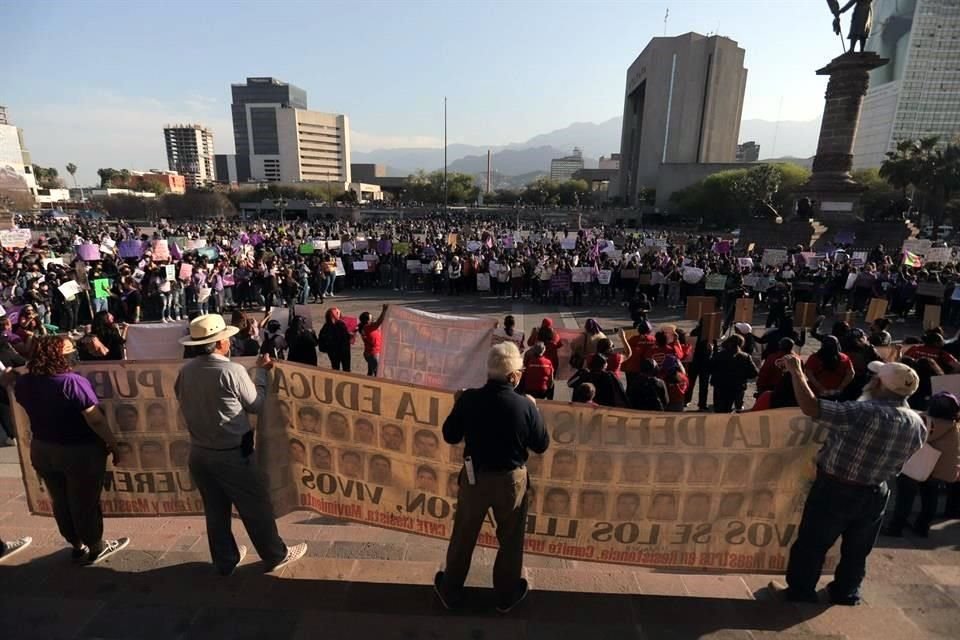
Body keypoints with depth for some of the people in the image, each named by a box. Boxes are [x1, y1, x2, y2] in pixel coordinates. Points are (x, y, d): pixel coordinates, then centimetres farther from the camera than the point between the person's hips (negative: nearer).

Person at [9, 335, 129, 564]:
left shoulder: (24, 383, -3)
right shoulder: (73, 382, -25)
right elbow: (96, 420, -27)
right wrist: (113, 444, -15)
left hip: (42, 451, 7)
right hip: (80, 452, -7)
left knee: (61, 503, 21)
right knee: (85, 503, 10)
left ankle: (78, 546, 37)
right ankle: (96, 549, 28)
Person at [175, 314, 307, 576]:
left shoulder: (185, 371, -5)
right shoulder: (232, 371, -21)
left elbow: (184, 402, 11)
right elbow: (257, 404, -7)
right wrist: (261, 371, 3)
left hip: (199, 454, 6)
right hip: (231, 456, -6)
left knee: (215, 510, 19)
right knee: (256, 507, 11)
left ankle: (225, 560, 36)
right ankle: (276, 555, 27)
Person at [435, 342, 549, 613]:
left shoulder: (469, 399, -17)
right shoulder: (525, 405, -20)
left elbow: (450, 436, -4)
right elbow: (541, 445, -6)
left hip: (474, 477, 1)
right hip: (511, 480, -1)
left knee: (463, 535, 22)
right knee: (510, 539, 22)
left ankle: (451, 591, 41)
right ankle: (506, 594, 41)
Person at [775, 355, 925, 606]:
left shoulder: (865, 413, -28)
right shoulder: (918, 424, -5)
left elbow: (810, 407, -32)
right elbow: (898, 459, 10)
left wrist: (796, 372, -22)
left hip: (835, 490, -6)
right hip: (875, 494, 6)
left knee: (811, 544, 11)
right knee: (857, 550, 23)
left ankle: (800, 591, 24)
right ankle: (846, 592, 38)